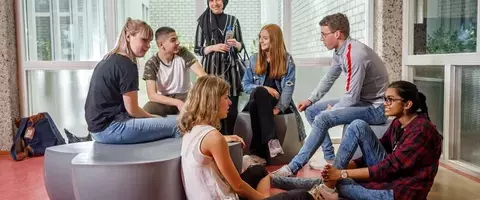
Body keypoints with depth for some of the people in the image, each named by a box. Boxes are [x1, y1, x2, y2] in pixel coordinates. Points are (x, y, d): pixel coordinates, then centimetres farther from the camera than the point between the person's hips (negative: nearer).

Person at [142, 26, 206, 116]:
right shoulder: (151, 64, -12)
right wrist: (177, 102, -32)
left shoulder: (183, 53, -9)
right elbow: (152, 95, -20)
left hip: (185, 96, 1)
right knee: (147, 110, -33)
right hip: (164, 100, -1)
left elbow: (202, 75, -17)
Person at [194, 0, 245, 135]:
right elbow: (197, 49, 6)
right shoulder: (203, 21, 6)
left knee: (232, 108, -4)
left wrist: (236, 44, -9)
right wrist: (213, 47, -11)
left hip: (230, 69, 1)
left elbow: (241, 46, 13)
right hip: (211, 69, -1)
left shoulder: (233, 20, 10)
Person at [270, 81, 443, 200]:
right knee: (358, 126, -11)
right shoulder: (397, 124, 6)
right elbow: (370, 155, 5)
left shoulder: (421, 130, -21)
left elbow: (388, 167, -25)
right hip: (388, 173, 8)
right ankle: (330, 178, -14)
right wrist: (340, 170, -9)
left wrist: (343, 173, -24)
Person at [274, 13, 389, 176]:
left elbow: (352, 97, -24)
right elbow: (328, 79, 17)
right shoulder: (339, 52, 2)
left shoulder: (355, 54, -26)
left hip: (375, 107, -10)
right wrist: (310, 100, 8)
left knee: (322, 119, -26)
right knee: (311, 111, 8)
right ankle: (331, 159, 9)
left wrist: (331, 110, -8)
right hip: (361, 101, 10)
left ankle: (294, 167, -18)